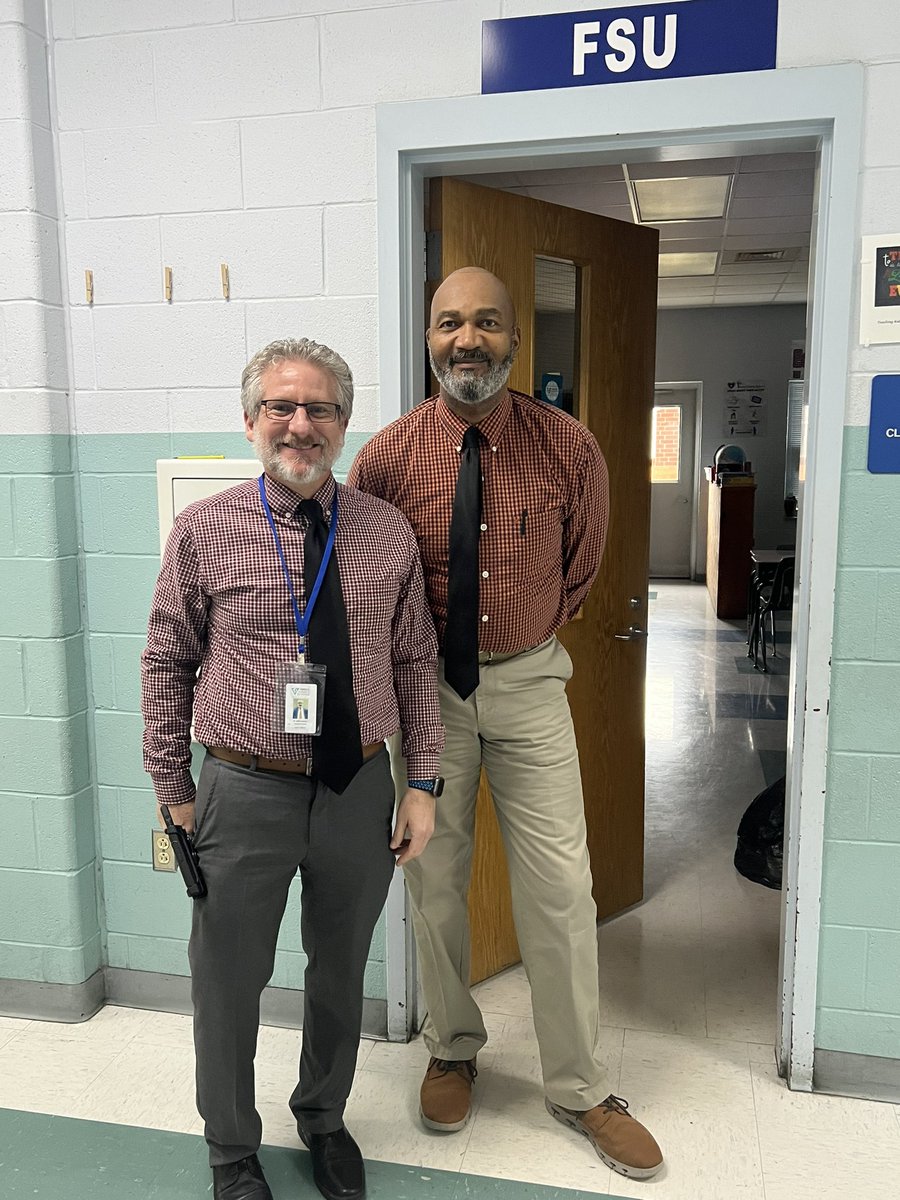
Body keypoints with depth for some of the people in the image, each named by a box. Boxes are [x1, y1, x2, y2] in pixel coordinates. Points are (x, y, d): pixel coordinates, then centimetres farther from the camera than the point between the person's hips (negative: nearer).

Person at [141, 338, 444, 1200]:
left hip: (361, 789, 2)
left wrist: (422, 784, 0)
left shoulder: (388, 532, -1)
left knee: (341, 973, 21)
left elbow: (415, 663, 3)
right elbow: (166, 665, 0)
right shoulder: (204, 530, -6)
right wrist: (172, 788, 1)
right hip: (246, 790, -2)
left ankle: (324, 1120, 49)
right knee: (229, 983, 14)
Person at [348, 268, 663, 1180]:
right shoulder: (388, 455, -10)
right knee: (433, 882, 12)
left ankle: (578, 1089, 24)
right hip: (426, 685, 0)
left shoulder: (571, 448, -8)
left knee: (560, 888, 4)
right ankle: (452, 1051, 37)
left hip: (528, 681, 0)